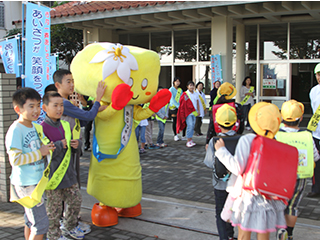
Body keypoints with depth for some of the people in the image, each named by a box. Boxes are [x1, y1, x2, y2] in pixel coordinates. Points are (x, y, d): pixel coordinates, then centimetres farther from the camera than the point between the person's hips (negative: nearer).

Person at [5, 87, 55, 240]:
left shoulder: (33, 127, 9)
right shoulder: (15, 130, -18)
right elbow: (15, 159, -24)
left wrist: (46, 148, 1)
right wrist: (40, 153, -20)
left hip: (36, 181, 9)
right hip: (26, 184, -9)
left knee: (30, 221, 19)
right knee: (41, 223, -5)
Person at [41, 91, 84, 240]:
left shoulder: (65, 125, 6)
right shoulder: (42, 128, -14)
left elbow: (74, 144, 16)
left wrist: (77, 144, -7)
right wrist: (59, 145, -25)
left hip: (69, 173, 7)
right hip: (53, 176, -6)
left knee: (76, 201, 16)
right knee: (54, 208, 6)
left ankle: (70, 226, 38)